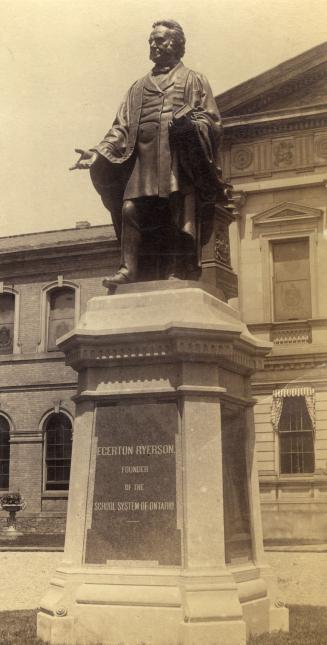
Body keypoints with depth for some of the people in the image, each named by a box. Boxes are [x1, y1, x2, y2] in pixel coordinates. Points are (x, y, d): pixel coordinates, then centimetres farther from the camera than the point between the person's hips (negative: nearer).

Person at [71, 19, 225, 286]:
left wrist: (189, 123, -16)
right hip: (143, 158, 3)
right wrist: (99, 152, 0)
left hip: (180, 157, -3)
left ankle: (178, 270, -15)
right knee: (130, 208, -14)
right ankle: (128, 268, -16)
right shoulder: (139, 87, 26)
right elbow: (122, 127, 17)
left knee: (182, 212, -15)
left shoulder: (194, 80, 18)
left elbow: (213, 122, 7)